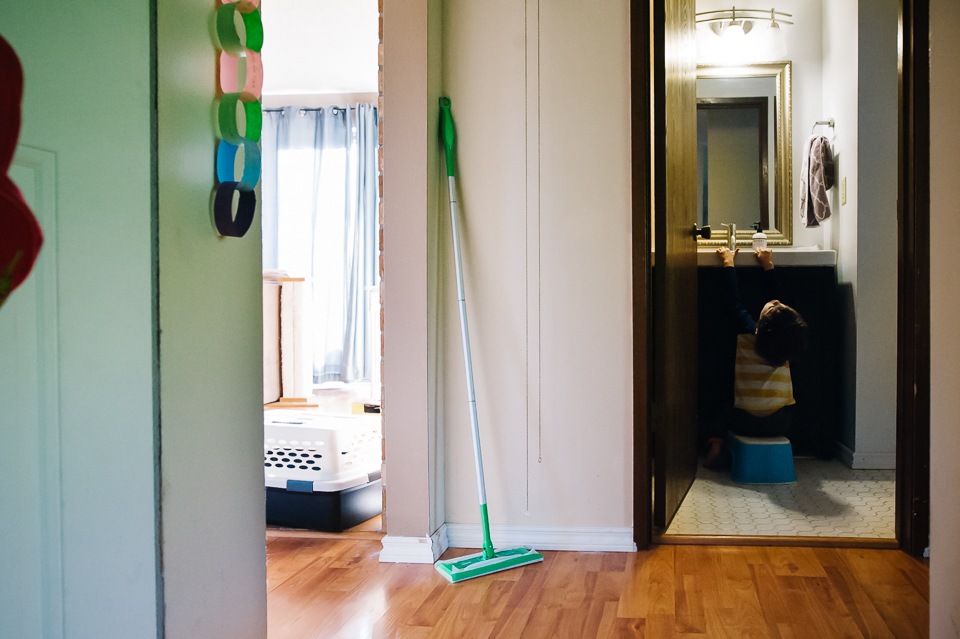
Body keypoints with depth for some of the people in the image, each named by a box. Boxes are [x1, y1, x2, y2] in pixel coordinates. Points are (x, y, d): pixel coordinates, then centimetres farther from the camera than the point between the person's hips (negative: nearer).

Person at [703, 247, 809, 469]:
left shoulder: (747, 334, -17)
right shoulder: (788, 339, -8)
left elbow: (734, 301, -1)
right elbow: (776, 295, 7)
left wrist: (728, 263, 11)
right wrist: (768, 264, 18)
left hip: (746, 423, -2)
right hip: (779, 425, 2)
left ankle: (718, 444, 15)